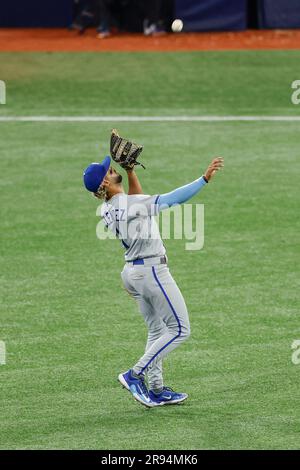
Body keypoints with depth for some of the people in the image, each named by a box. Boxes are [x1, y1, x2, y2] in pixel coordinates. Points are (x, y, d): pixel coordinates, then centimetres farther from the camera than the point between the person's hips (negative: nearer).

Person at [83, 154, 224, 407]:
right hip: (152, 271, -9)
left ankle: (156, 390, 20)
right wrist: (205, 178, -26)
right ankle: (135, 375, -4)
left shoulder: (107, 209, 2)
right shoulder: (131, 204, -23)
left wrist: (129, 170, 11)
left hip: (132, 271, 9)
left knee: (157, 331, 18)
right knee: (180, 330, 0)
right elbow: (175, 198, -27)